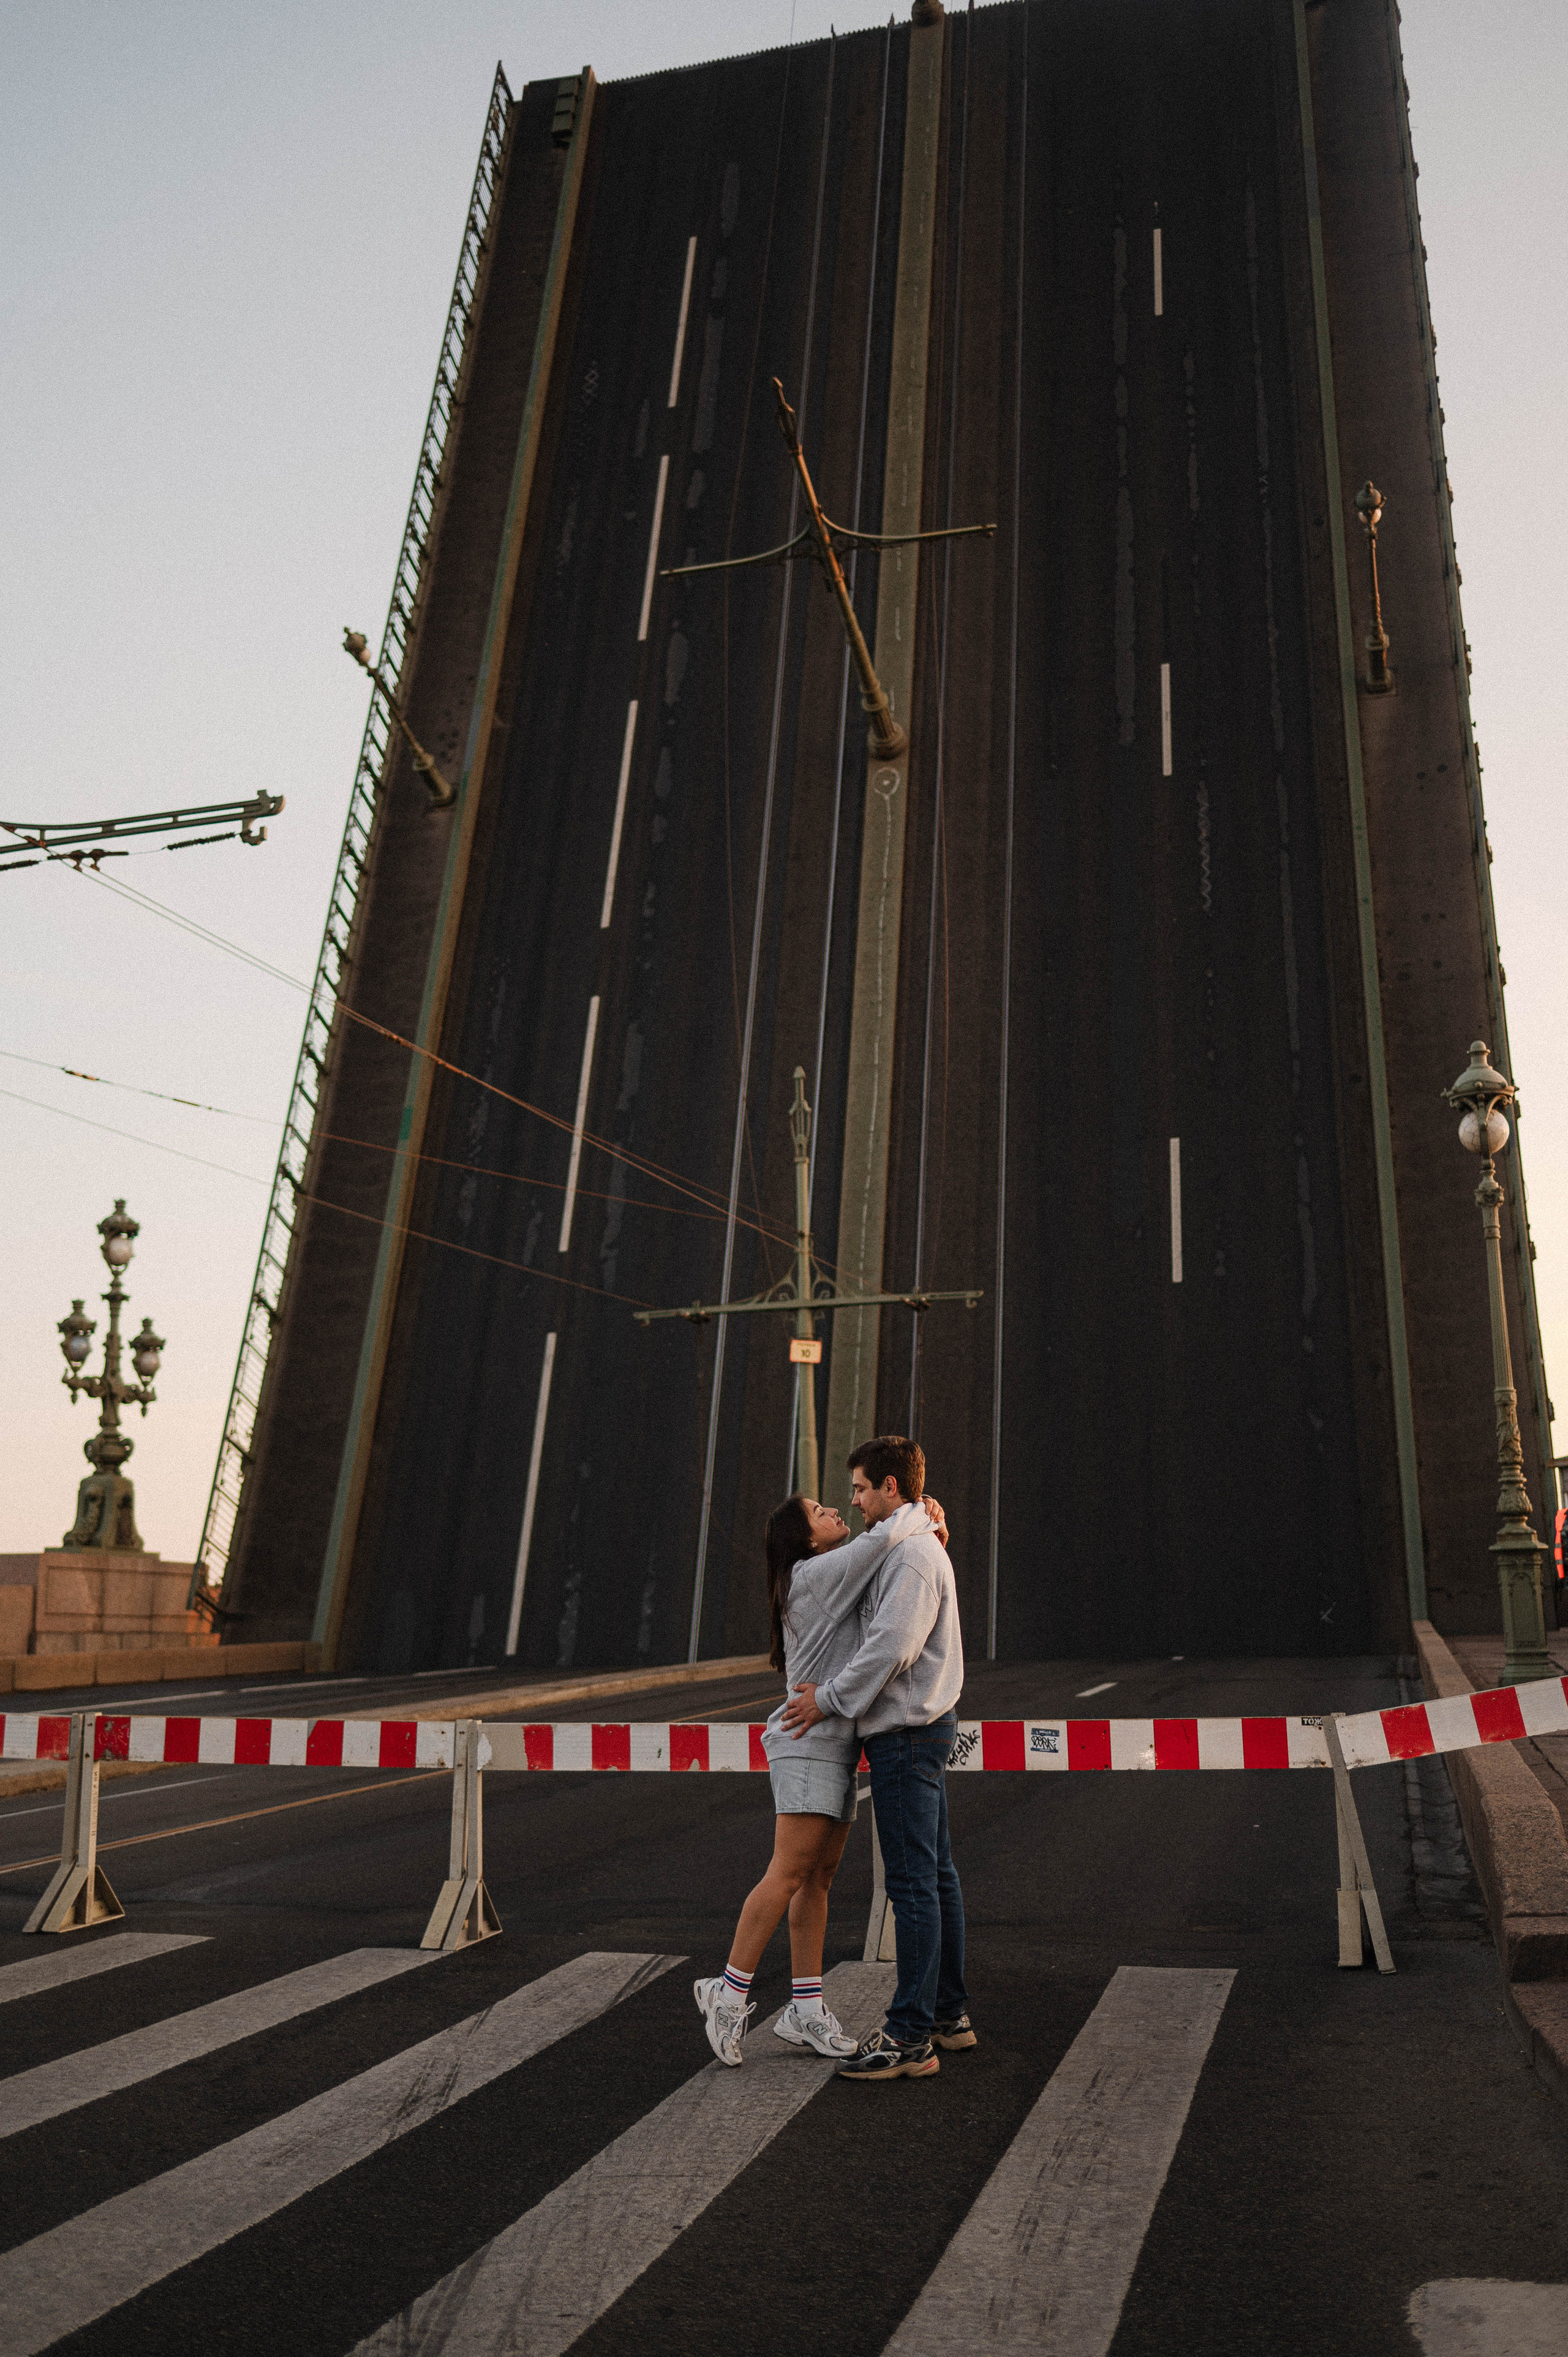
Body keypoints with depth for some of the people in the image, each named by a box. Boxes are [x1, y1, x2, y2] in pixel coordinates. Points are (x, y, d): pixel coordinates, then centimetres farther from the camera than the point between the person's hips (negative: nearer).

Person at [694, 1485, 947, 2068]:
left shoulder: (842, 1576, 18)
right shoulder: (814, 1574, -11)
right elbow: (886, 1534, -21)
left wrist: (929, 1525, 4)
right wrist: (923, 1516, -2)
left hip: (836, 1745, 9)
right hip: (810, 1741, -9)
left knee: (820, 1877, 7)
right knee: (789, 1874, -10)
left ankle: (805, 2010, 11)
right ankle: (729, 1992, -1)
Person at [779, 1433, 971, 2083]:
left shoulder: (912, 1551, -17)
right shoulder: (921, 1548, 16)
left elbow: (892, 1645, -25)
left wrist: (829, 1699, -15)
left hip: (907, 1734, -11)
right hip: (919, 1729, 11)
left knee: (912, 1881, -5)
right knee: (935, 1876, 15)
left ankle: (910, 2037, 1)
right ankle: (949, 2012, 24)